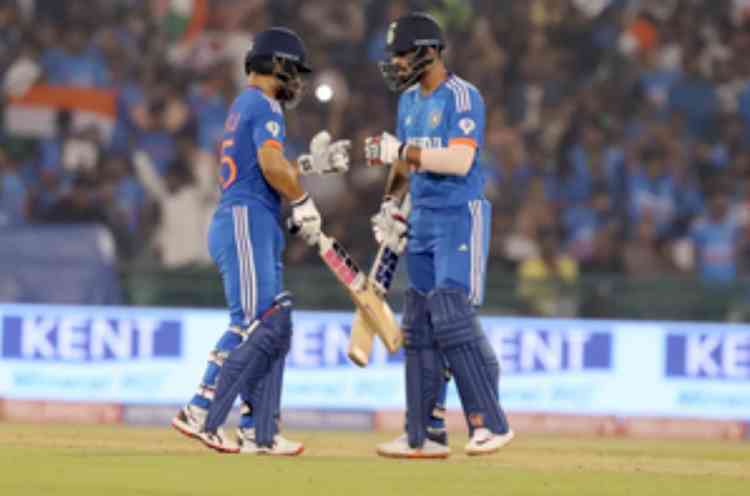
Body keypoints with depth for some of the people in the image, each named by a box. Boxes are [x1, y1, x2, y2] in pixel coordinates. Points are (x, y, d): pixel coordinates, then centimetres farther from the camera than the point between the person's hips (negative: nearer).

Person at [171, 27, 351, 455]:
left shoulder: (243, 107, 24)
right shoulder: (264, 106, -7)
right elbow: (271, 165, -21)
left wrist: (311, 164, 25)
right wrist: (304, 203, -10)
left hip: (260, 234, 10)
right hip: (246, 224, -10)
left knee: (274, 327, 7)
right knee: (252, 323, -15)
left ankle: (260, 433, 5)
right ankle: (201, 414, -18)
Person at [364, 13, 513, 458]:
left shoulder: (461, 97, -12)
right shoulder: (410, 100, 15)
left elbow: (460, 161, -23)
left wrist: (401, 151, -24)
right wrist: (391, 202, 8)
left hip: (461, 217, -9)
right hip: (423, 220, 9)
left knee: (453, 316, -17)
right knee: (419, 325, 6)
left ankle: (491, 422, -13)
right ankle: (422, 436, 10)